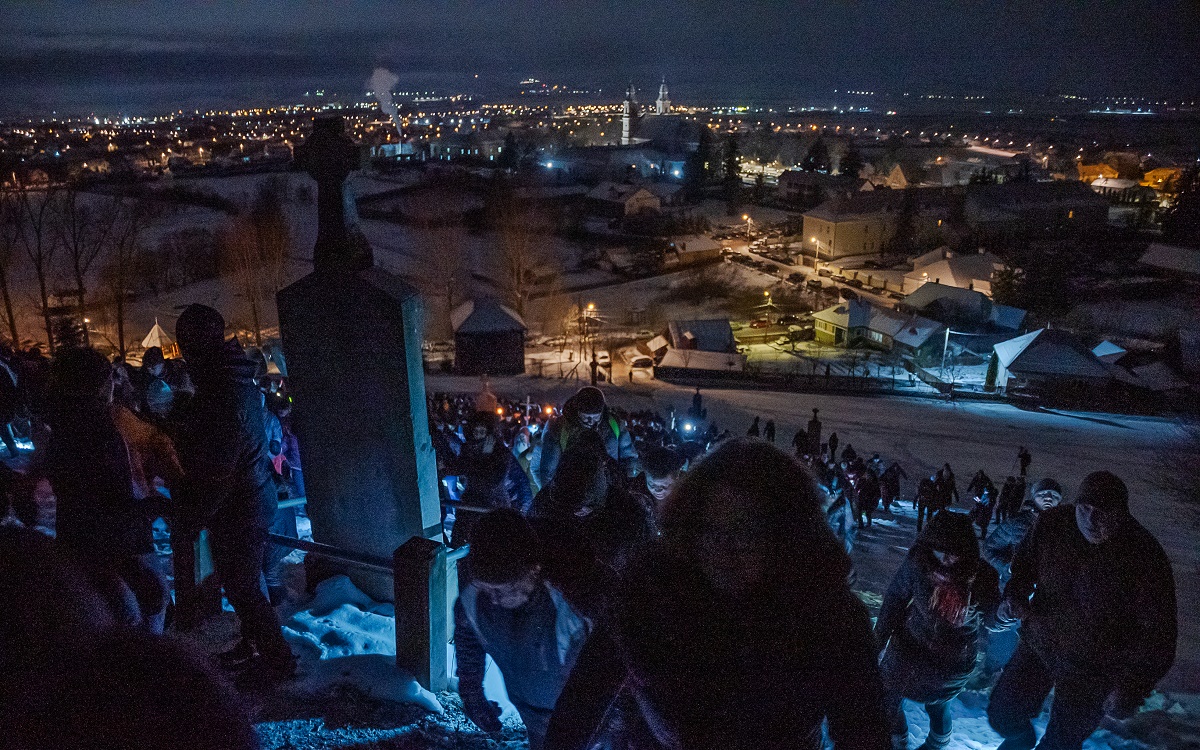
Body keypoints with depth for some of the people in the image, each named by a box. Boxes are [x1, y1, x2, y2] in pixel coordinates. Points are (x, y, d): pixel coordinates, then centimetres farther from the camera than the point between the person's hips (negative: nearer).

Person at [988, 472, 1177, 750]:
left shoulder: (1145, 558, -26)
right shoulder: (1051, 523, -17)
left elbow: (1157, 633, -20)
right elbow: (1026, 561, 3)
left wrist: (1131, 688, -28)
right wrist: (1015, 595, -16)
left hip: (1092, 671, -3)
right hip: (1038, 643, 3)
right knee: (1002, 714, 16)